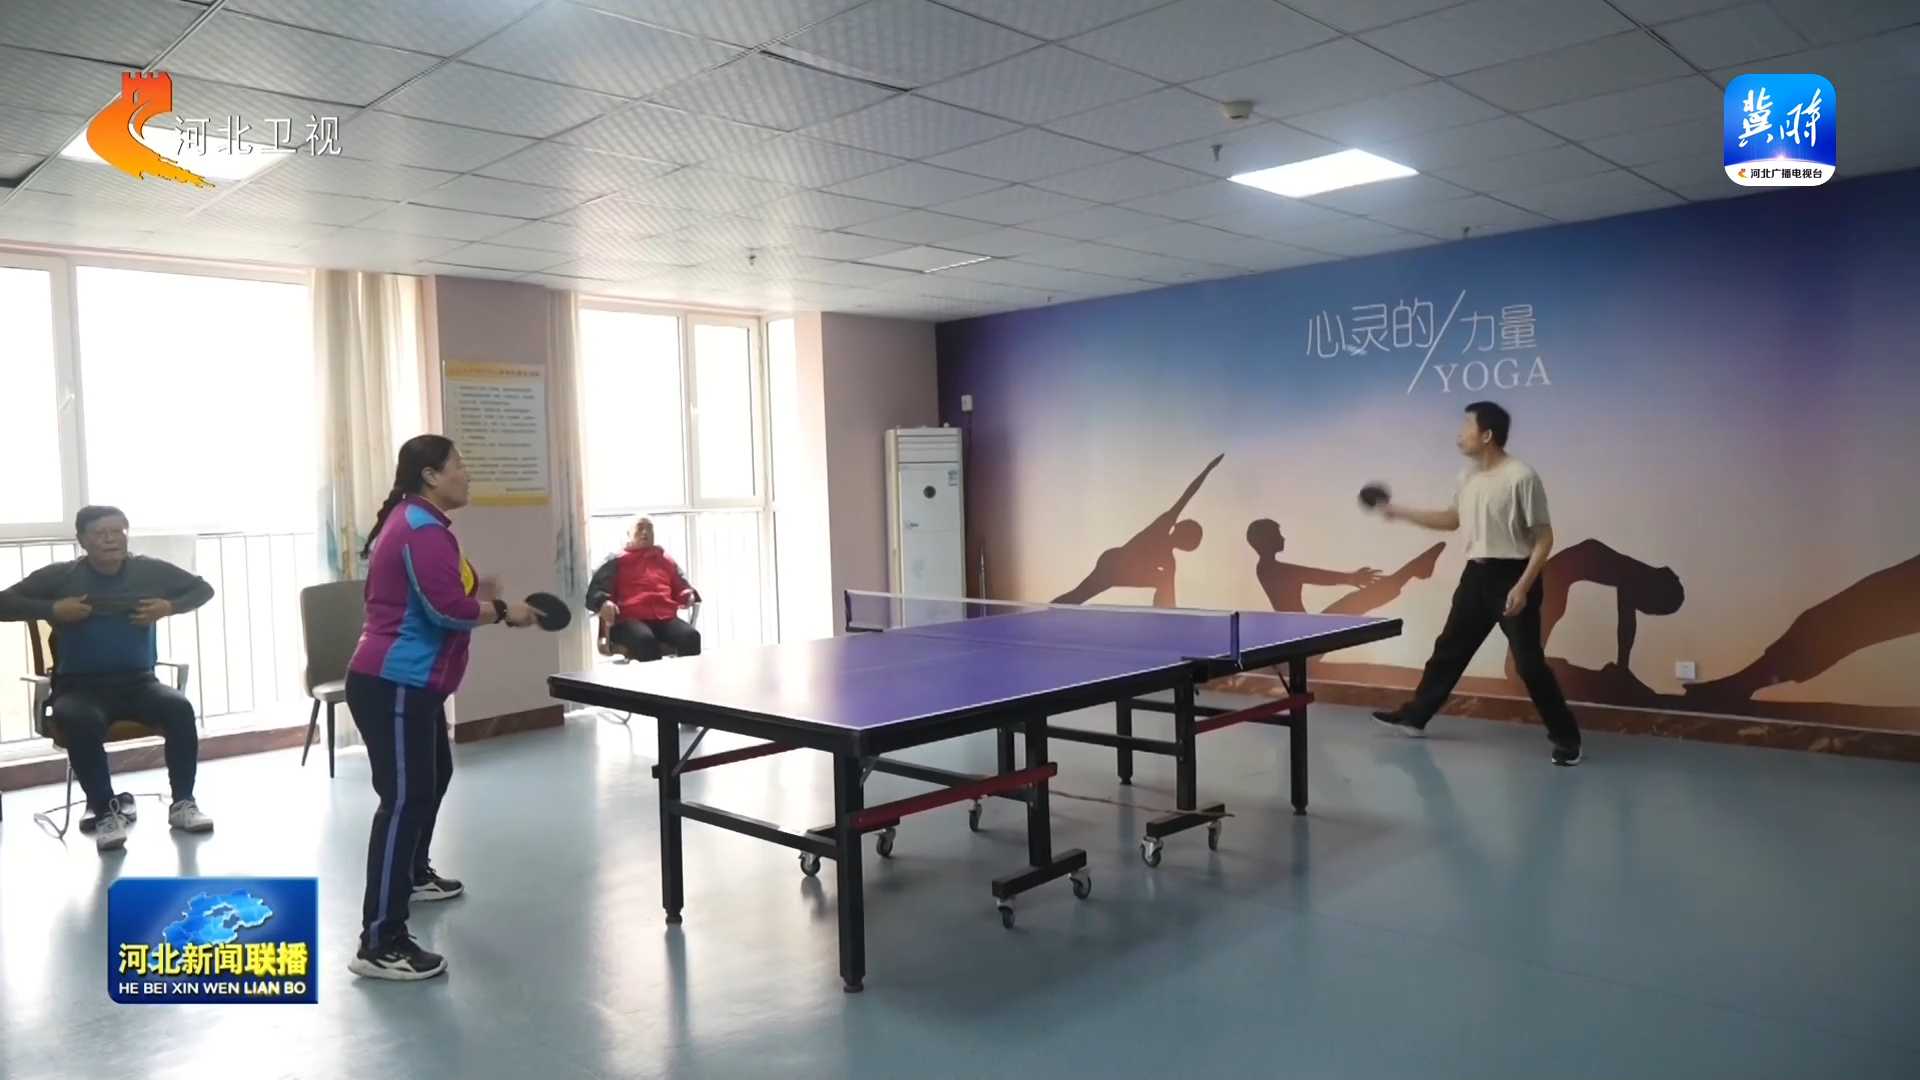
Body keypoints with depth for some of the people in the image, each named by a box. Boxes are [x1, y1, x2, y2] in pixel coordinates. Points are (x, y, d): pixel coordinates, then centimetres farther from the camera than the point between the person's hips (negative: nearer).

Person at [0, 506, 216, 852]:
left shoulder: (150, 570, 4)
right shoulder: (60, 576, 0)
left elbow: (203, 589, 13)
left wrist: (170, 607, -5)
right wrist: (53, 609, -16)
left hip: (138, 682, 1)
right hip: (79, 687, -1)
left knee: (180, 708, -29)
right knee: (82, 723, -36)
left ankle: (182, 803, -16)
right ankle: (106, 812, -20)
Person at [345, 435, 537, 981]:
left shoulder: (416, 522, 15)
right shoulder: (423, 530, -19)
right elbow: (447, 609, -27)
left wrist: (475, 589, 10)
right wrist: (503, 611, -14)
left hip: (406, 682, 12)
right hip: (394, 686, -12)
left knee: (433, 777, 27)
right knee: (404, 799, -13)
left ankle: (413, 875, 48)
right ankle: (380, 945, -12)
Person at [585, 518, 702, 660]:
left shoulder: (665, 559, 31)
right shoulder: (616, 560, 19)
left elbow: (680, 587, 32)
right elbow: (595, 590, 10)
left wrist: (689, 595, 5)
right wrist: (603, 602, -15)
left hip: (666, 617, 3)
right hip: (630, 618, -3)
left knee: (691, 636, -31)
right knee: (645, 640, -40)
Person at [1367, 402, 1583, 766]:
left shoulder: (1521, 477, -16)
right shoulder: (1468, 477, 8)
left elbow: (1544, 537, -15)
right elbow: (1452, 520, 24)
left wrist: (1523, 587, -22)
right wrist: (1399, 513, 17)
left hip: (1512, 576, -7)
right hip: (1477, 574, 7)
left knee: (1529, 663, -5)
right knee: (1449, 648, 15)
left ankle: (1566, 738, 8)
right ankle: (1415, 716, 26)